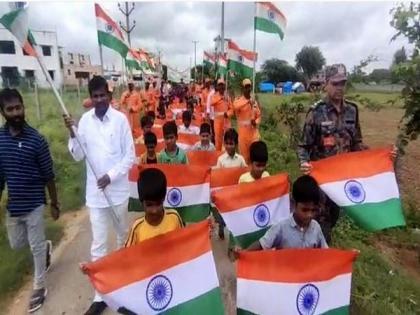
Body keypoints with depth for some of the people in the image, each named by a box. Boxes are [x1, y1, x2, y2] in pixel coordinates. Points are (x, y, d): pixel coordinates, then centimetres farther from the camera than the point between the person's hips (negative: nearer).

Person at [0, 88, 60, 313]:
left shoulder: (36, 140, -14)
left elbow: (48, 176, -9)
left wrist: (54, 204, -4)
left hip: (34, 204, -4)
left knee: (36, 247, 8)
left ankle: (39, 287, 28)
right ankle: (45, 246, 49)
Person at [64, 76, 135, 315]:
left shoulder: (120, 119, -8)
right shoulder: (85, 120, 0)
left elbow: (130, 156, -7)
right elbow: (78, 155, 1)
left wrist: (111, 176, -16)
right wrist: (72, 134, -14)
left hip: (118, 189, -1)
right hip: (94, 192, 2)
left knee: (123, 236, 19)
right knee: (98, 244, 7)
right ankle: (100, 295, 20)